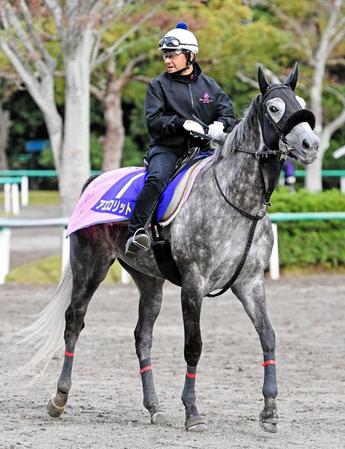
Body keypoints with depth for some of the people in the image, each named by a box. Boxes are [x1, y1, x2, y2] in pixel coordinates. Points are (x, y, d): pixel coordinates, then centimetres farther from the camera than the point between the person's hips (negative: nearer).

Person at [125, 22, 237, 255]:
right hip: (167, 148, -3)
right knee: (157, 178, -32)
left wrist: (220, 124, -17)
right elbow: (154, 120, -5)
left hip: (200, 148, 3)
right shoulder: (159, 85, 6)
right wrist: (183, 123, -20)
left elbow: (229, 115, 8)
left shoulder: (209, 85, 14)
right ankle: (136, 232, -40)